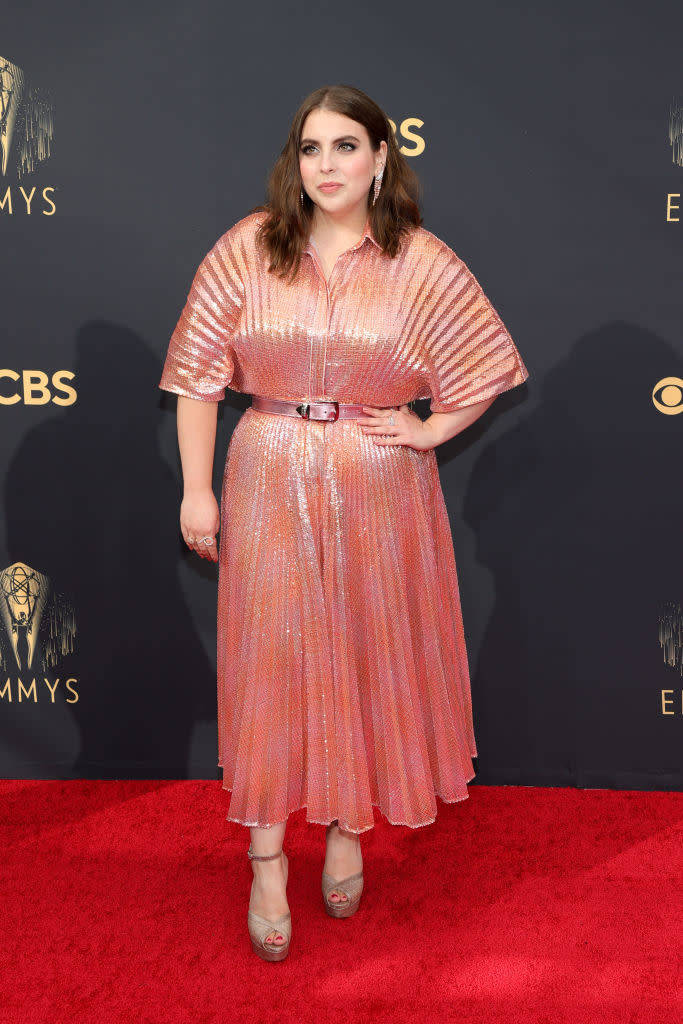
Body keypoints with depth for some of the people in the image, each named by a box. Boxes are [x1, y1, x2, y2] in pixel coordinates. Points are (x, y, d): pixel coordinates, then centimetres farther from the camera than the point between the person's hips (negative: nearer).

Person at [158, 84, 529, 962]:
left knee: (367, 655, 10)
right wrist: (196, 488, -5)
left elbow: (489, 366, 6)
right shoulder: (248, 248, -2)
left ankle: (349, 829, 32)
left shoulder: (421, 262, -3)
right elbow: (198, 373, -1)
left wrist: (429, 432, -4)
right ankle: (267, 857, 18)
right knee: (269, 657, 3)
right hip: (269, 485, 0)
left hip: (379, 490, 0)